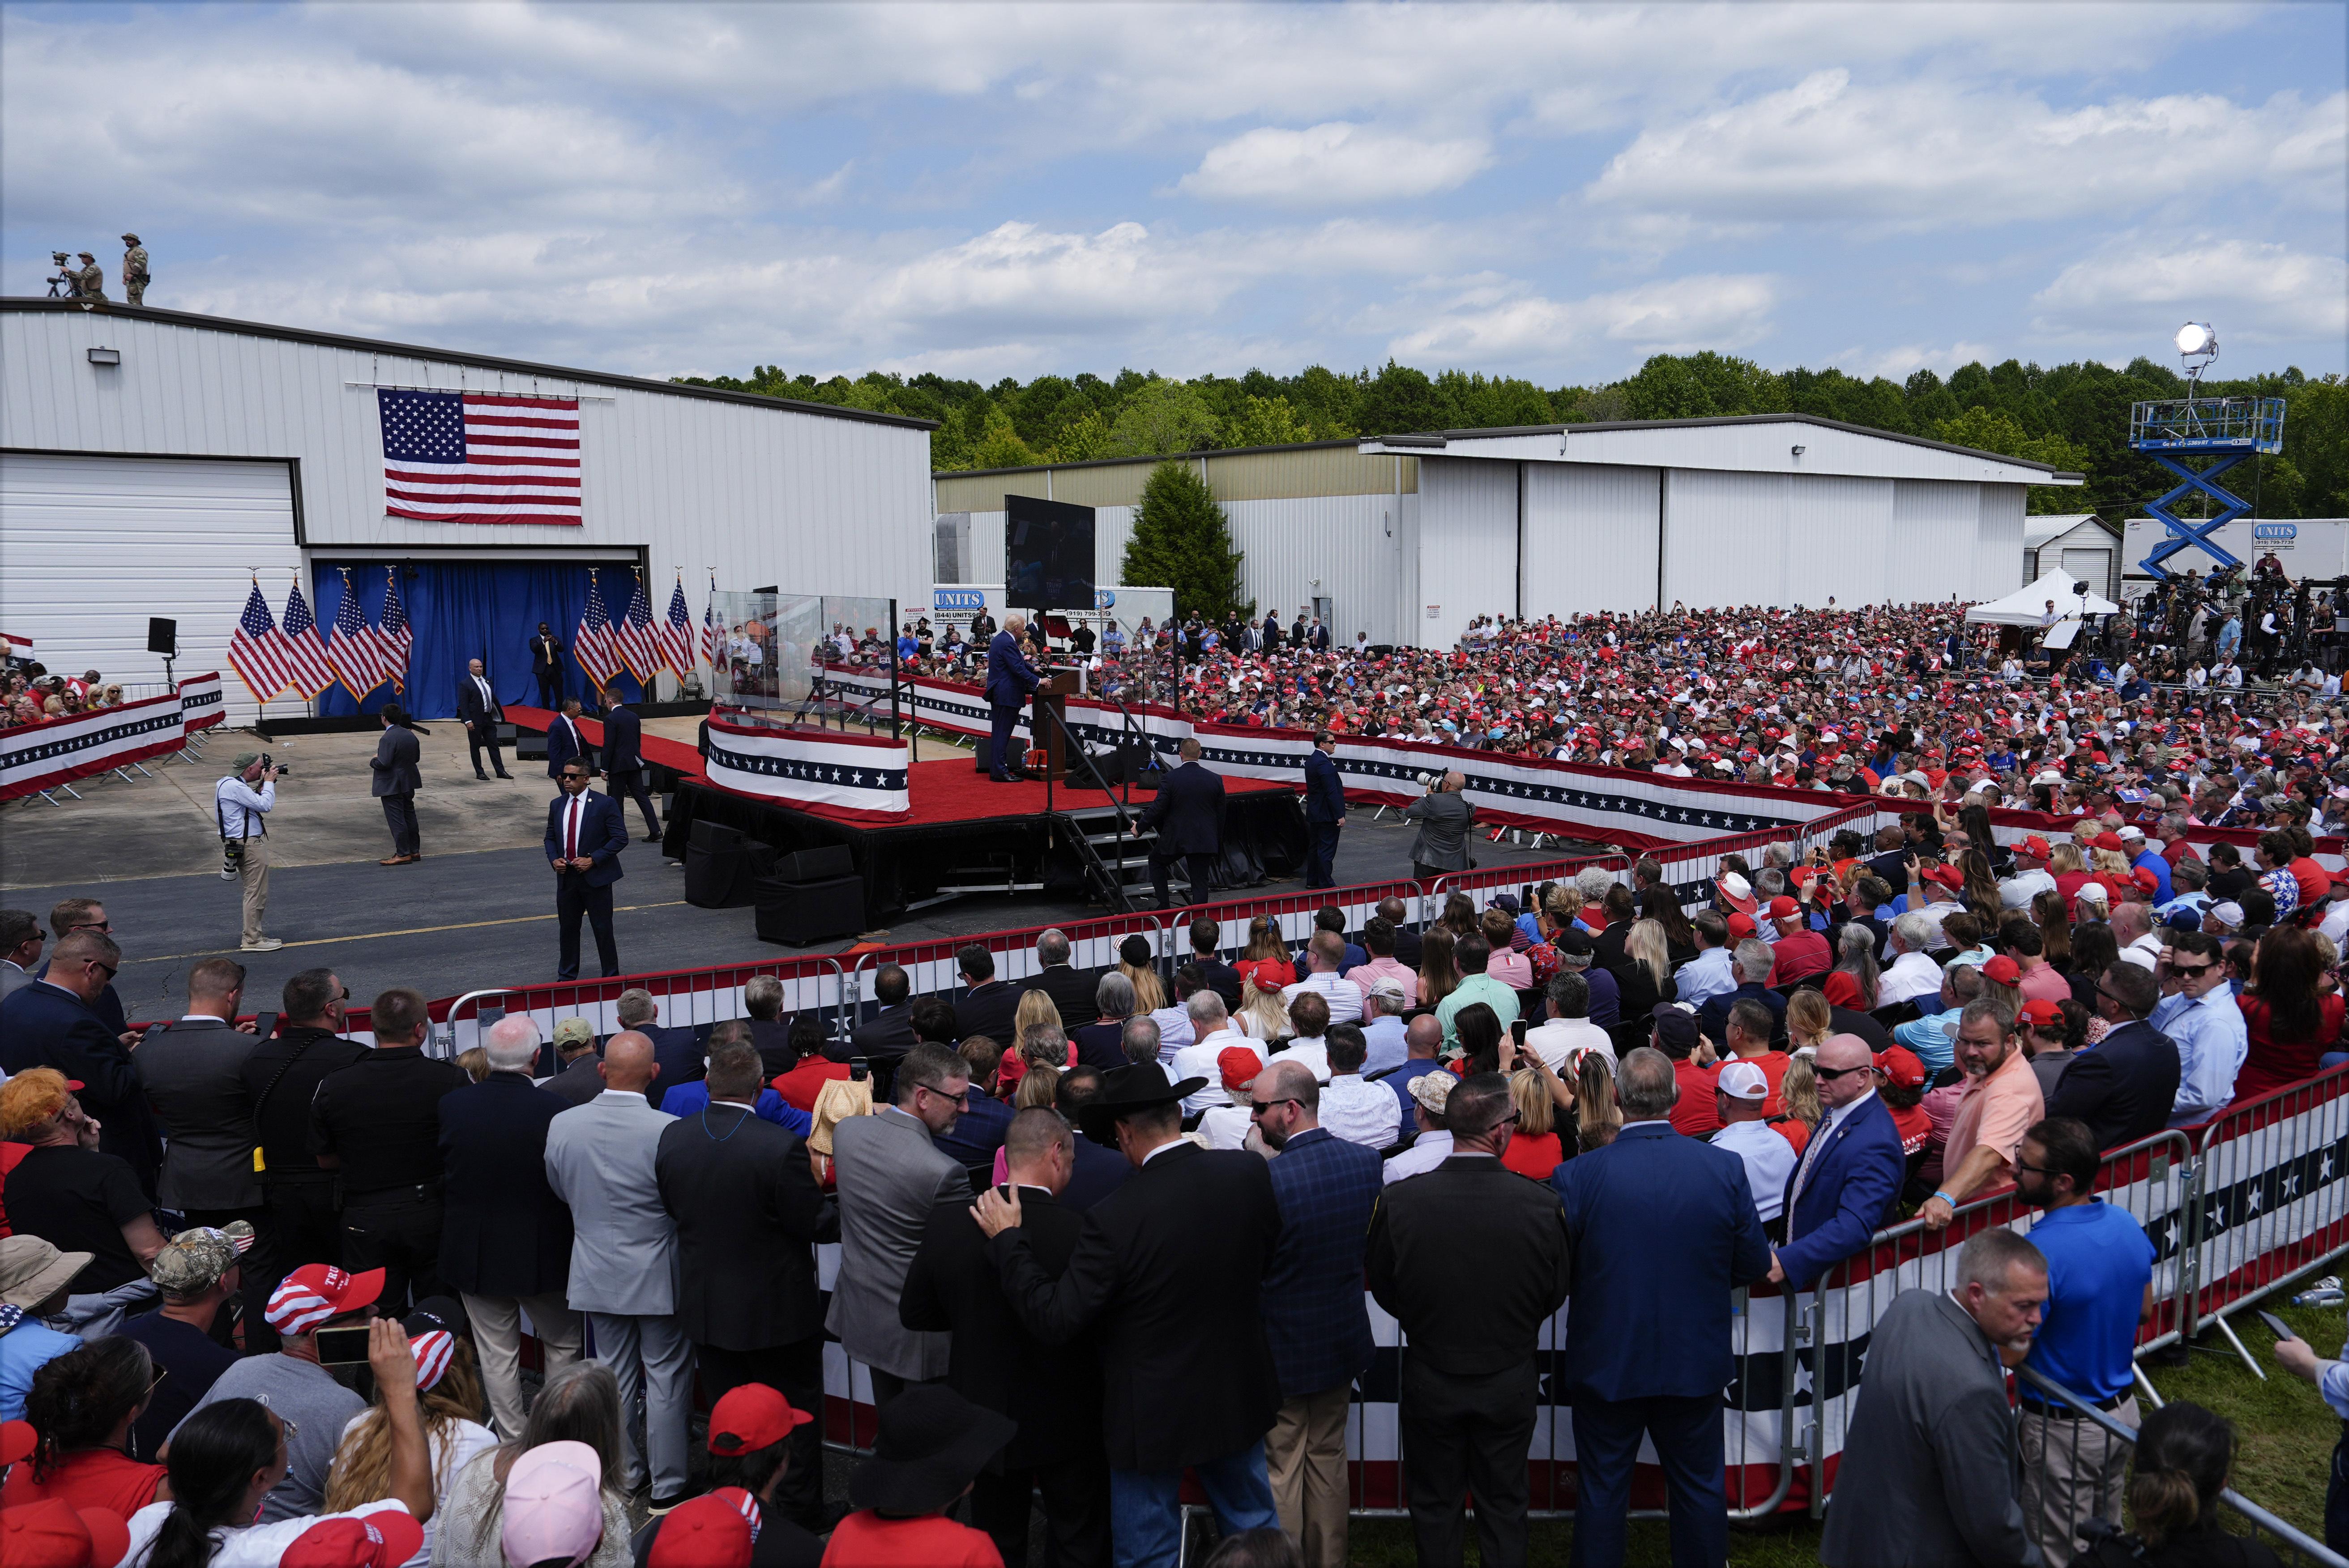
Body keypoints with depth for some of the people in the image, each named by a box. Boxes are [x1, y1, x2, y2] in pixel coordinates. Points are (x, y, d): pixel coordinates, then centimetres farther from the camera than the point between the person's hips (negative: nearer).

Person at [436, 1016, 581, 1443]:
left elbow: (439, 1177, 1)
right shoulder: (554, 1111, -21)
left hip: (473, 1251, 3)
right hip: (541, 1254, -2)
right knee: (563, 1344, 18)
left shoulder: (451, 1106, -10)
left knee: (496, 1354, 14)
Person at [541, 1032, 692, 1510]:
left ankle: (623, 1475, 32)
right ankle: (667, 1486, 18)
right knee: (667, 1379, 9)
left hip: (597, 1271, 4)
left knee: (615, 1376, 18)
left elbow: (560, 1191, 6)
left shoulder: (562, 1125, -10)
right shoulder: (669, 1131, -24)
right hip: (658, 1275, -4)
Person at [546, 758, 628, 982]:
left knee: (603, 930, 2)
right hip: (567, 878, 5)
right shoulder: (557, 806, 8)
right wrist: (554, 859, -3)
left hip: (596, 877, -5)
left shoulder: (605, 804, -9)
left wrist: (593, 860, -17)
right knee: (567, 929, 13)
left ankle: (611, 978, 14)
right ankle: (567, 977, 27)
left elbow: (620, 838, -11)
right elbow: (550, 838, 17)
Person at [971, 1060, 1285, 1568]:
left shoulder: (1116, 1218, -28)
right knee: (1255, 1526, 25)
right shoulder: (1250, 1174, -13)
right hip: (1239, 1396, 5)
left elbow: (1055, 1322, -23)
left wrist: (1006, 1240, -15)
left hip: (1153, 1414, -5)